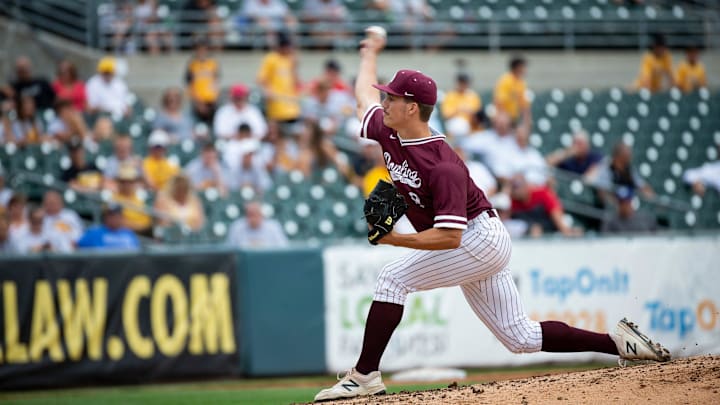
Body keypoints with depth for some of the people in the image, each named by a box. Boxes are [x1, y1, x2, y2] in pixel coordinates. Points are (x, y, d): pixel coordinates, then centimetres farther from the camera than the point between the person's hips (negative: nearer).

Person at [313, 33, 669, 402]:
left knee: (393, 278, -18)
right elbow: (364, 95, 19)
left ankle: (364, 375, -18)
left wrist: (395, 239, -37)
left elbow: (449, 237, -33)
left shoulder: (442, 167, -28)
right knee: (521, 338, 9)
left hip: (478, 238, -9)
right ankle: (618, 342, 11)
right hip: (480, 248, 9)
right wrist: (369, 53, 34)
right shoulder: (388, 132, -3)